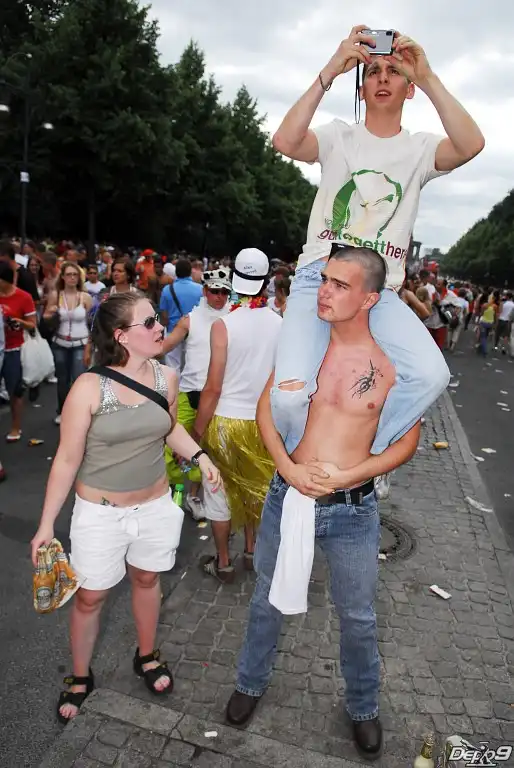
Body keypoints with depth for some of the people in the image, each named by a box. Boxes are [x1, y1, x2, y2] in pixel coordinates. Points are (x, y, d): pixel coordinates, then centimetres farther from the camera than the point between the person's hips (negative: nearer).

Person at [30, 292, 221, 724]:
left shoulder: (166, 378, -9)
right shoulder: (89, 387, -22)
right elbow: (67, 459, -14)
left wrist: (200, 456, -5)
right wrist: (47, 523, -9)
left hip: (156, 505, 4)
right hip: (101, 513, -3)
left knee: (147, 580, 23)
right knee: (90, 597, 13)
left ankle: (147, 657, 49)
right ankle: (80, 678, 41)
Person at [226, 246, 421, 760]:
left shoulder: (393, 363, -13)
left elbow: (407, 442, -4)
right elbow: (266, 409, 1)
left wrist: (346, 475, -16)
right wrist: (289, 468, -13)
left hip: (352, 509, -1)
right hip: (287, 496, 2)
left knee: (357, 617, 19)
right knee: (266, 599, 22)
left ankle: (363, 707, 48)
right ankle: (251, 682, 50)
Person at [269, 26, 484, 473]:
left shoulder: (419, 148, 11)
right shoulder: (339, 137, 9)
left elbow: (471, 145, -12)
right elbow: (285, 142, -12)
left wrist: (428, 77, -15)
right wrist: (330, 72, -15)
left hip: (380, 292, 2)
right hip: (318, 279, -1)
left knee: (431, 374, -23)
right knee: (291, 394, -22)